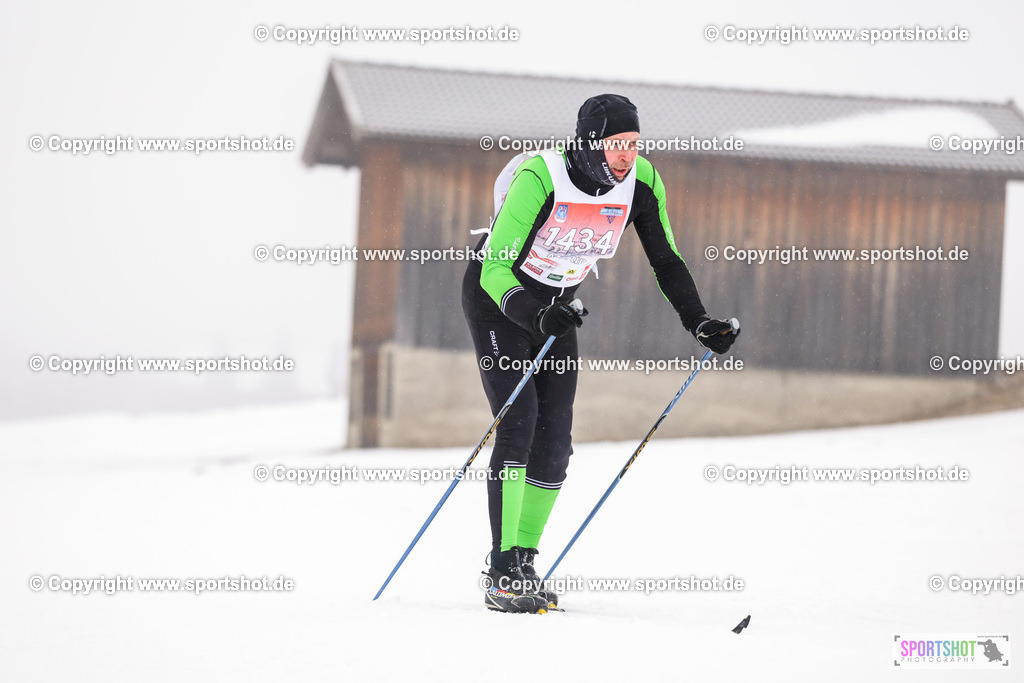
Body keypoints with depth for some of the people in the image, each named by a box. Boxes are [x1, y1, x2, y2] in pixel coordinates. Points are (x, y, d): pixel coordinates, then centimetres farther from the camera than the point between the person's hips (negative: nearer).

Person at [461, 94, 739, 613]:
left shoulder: (641, 181, -16)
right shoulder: (539, 178, -32)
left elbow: (666, 261, -2)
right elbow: (495, 267, -32)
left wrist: (700, 323, -12)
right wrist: (535, 316, -48)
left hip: (556, 305, 6)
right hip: (496, 297, -6)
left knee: (555, 440, -1)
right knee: (519, 420, -18)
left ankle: (522, 564, 11)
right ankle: (503, 575, -18)